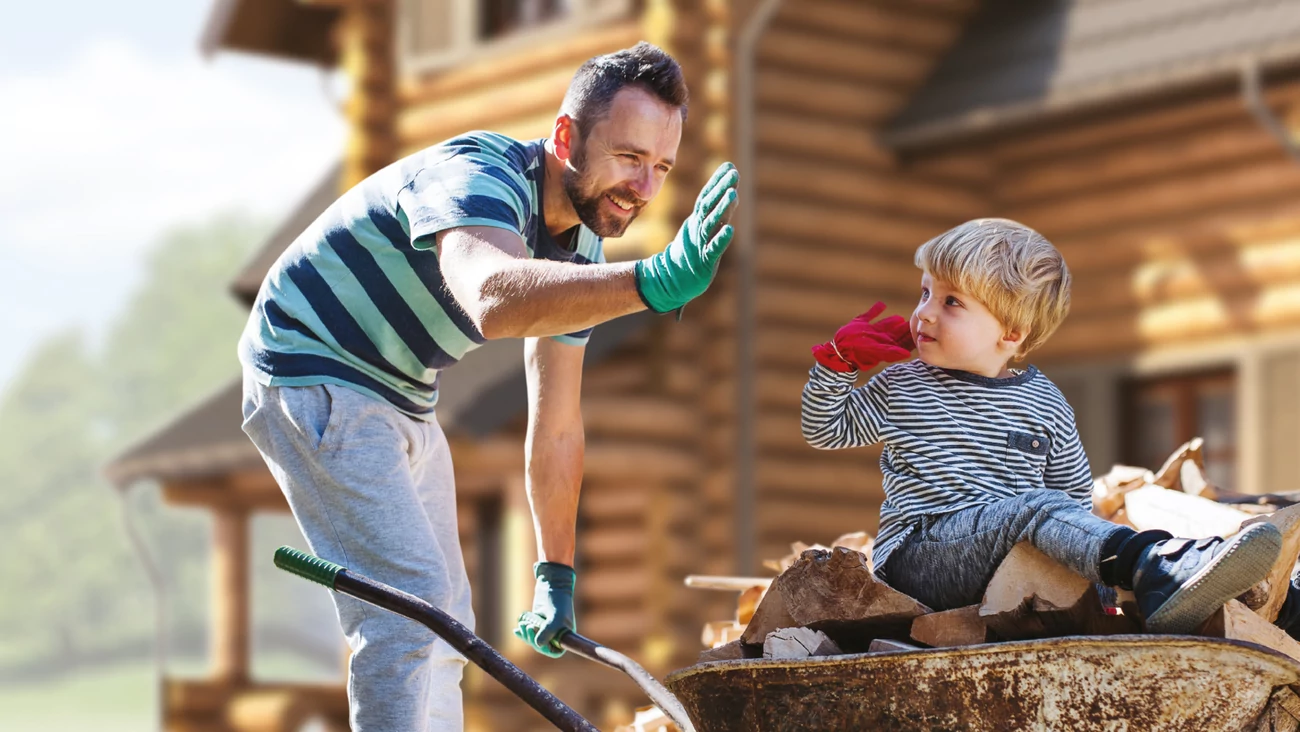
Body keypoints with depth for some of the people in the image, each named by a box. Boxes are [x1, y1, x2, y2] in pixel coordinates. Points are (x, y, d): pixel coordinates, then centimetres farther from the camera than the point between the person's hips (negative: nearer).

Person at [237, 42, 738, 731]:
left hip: (403, 403, 9)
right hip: (313, 375, -9)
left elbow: (557, 427, 8)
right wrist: (651, 282, -68)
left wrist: (556, 577, 8)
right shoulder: (478, 174, -29)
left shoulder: (580, 248, -1)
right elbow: (491, 297, -54)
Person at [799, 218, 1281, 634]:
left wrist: (1091, 551, -1)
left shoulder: (1044, 404, 15)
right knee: (1034, 506, -32)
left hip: (1010, 563, 4)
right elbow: (825, 431, 23)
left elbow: (1074, 494, 19)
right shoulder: (901, 388, 15)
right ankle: (1152, 569, -57)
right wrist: (838, 361, 9)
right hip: (917, 556, -4)